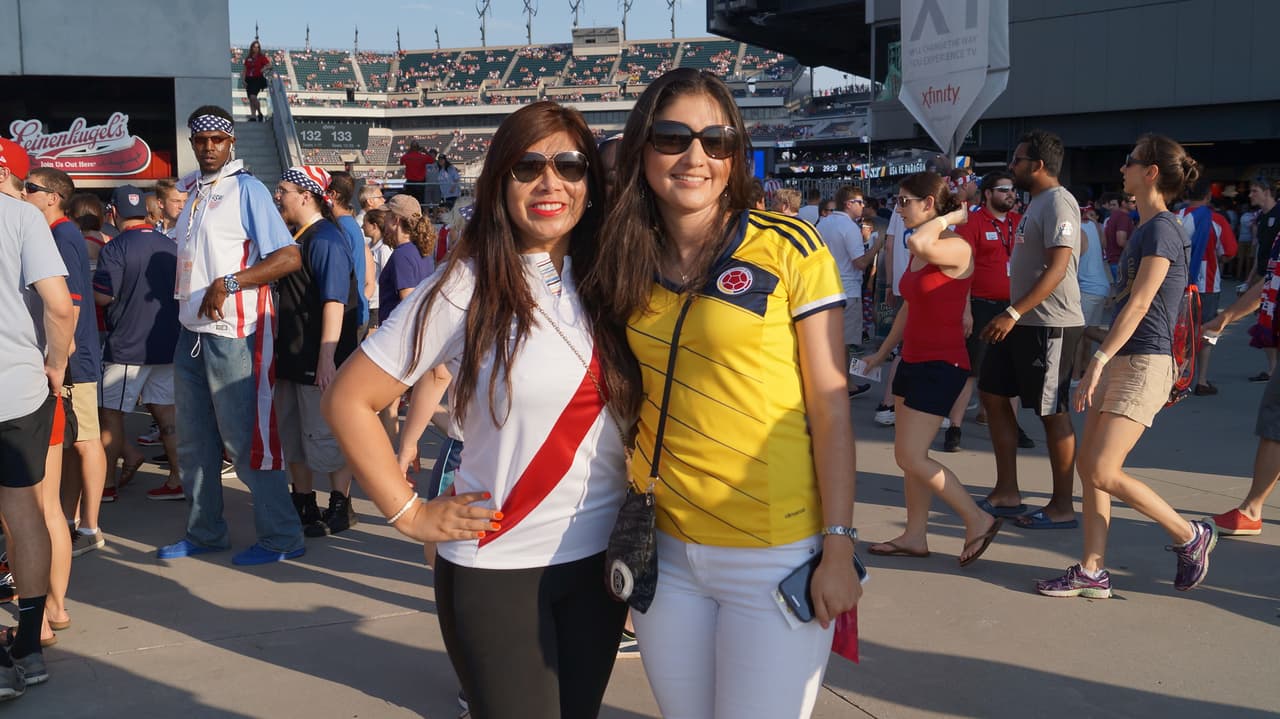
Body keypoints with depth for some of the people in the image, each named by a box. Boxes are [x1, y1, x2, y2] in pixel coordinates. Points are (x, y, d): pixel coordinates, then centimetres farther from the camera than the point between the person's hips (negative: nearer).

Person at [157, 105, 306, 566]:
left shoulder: (246, 189, -9)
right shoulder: (187, 190, 13)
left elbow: (289, 257, -18)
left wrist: (229, 283, -24)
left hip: (233, 333, -8)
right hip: (191, 331, 8)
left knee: (244, 438, -4)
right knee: (194, 441, 13)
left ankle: (282, 536, 5)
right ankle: (205, 532, 25)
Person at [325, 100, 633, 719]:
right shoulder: (466, 288, -11)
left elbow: (638, 410, 16)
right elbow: (348, 400, -9)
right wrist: (410, 515, -10)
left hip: (599, 558, 5)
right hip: (497, 571, -4)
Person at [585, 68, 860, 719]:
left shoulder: (789, 249, -8)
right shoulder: (629, 264, 5)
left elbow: (830, 407, -8)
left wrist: (839, 548, -12)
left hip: (776, 557, -4)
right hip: (665, 549, 4)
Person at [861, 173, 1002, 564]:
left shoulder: (956, 247, -16)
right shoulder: (918, 252, 12)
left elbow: (918, 242, -39)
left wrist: (951, 217, -21)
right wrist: (883, 352, 25)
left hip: (941, 364, -9)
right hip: (913, 360, 9)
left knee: (910, 457, -9)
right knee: (909, 455, 11)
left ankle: (978, 520, 2)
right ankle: (915, 535, 20)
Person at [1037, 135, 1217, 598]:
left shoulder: (1161, 229, -13)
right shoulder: (1144, 228, 16)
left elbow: (1138, 305, -20)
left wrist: (1098, 361, -23)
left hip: (1144, 364, -10)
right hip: (1121, 361, 10)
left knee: (1103, 472, -11)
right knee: (1088, 465, 7)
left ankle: (1191, 536, 7)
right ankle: (1092, 572, 11)